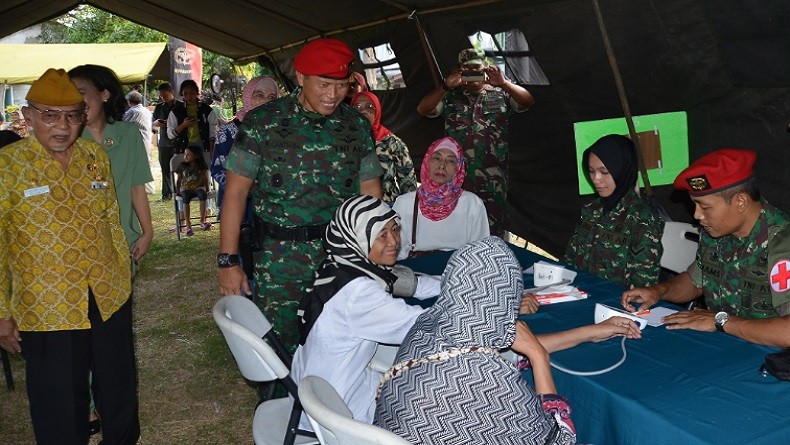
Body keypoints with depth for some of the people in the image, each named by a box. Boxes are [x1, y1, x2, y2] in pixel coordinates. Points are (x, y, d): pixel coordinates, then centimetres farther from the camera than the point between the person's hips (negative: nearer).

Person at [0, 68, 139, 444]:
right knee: (61, 406, 9)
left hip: (111, 298, 4)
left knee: (119, 390, 19)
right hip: (47, 309, -4)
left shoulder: (96, 156, 3)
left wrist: (124, 271, 14)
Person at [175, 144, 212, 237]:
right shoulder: (182, 166, 8)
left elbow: (205, 179, 13)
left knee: (203, 194, -37)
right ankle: (188, 225, -37)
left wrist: (207, 189, 6)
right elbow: (179, 180, 13)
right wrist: (177, 191, 7)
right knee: (185, 198, -35)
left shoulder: (201, 166, 7)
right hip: (185, 188, 0)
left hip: (198, 187, 0)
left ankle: (202, 221, -30)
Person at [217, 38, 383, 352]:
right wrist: (228, 261, -7)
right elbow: (236, 192, -3)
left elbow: (370, 191, 8)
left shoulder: (357, 126, 4)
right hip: (280, 266, -2)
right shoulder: (262, 123, -4)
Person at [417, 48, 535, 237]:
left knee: (494, 228, 0)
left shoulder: (501, 94, 11)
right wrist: (446, 86, -12)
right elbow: (422, 110, 1)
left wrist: (504, 84, -17)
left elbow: (528, 102, -1)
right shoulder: (450, 97, 12)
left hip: (493, 176, 0)